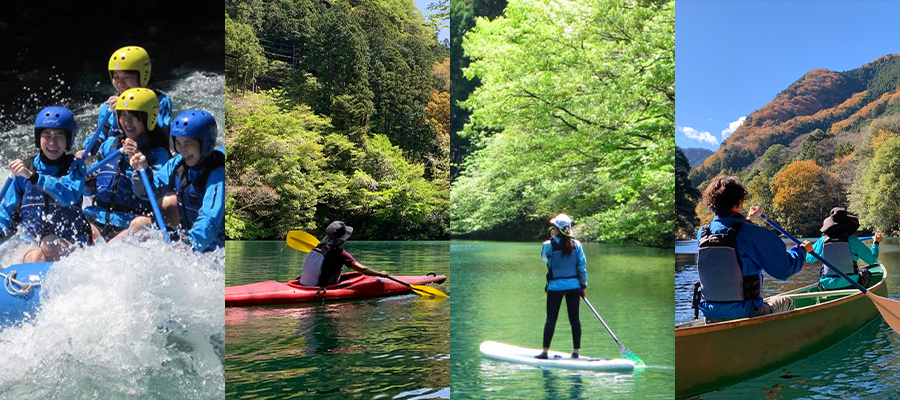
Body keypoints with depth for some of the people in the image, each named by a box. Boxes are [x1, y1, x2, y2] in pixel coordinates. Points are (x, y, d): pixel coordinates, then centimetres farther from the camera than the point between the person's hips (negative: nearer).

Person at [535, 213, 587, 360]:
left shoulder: (548, 245, -10)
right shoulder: (576, 244, -2)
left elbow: (543, 258, 12)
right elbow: (582, 265, 1)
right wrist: (583, 285, 10)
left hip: (555, 287, -3)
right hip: (574, 286, 3)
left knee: (551, 319, 3)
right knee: (574, 318, 9)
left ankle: (545, 351, 6)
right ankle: (576, 351, 13)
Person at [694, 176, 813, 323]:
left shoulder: (702, 233, 0)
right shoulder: (752, 233, -18)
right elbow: (785, 269, -11)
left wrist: (747, 220, 38)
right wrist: (802, 249, 9)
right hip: (743, 314, -5)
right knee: (787, 302, 26)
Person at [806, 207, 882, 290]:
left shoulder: (822, 241, -2)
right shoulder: (852, 240, -8)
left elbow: (809, 258, 12)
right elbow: (872, 259, 1)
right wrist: (876, 242, 17)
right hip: (850, 283, -2)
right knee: (865, 272, 27)